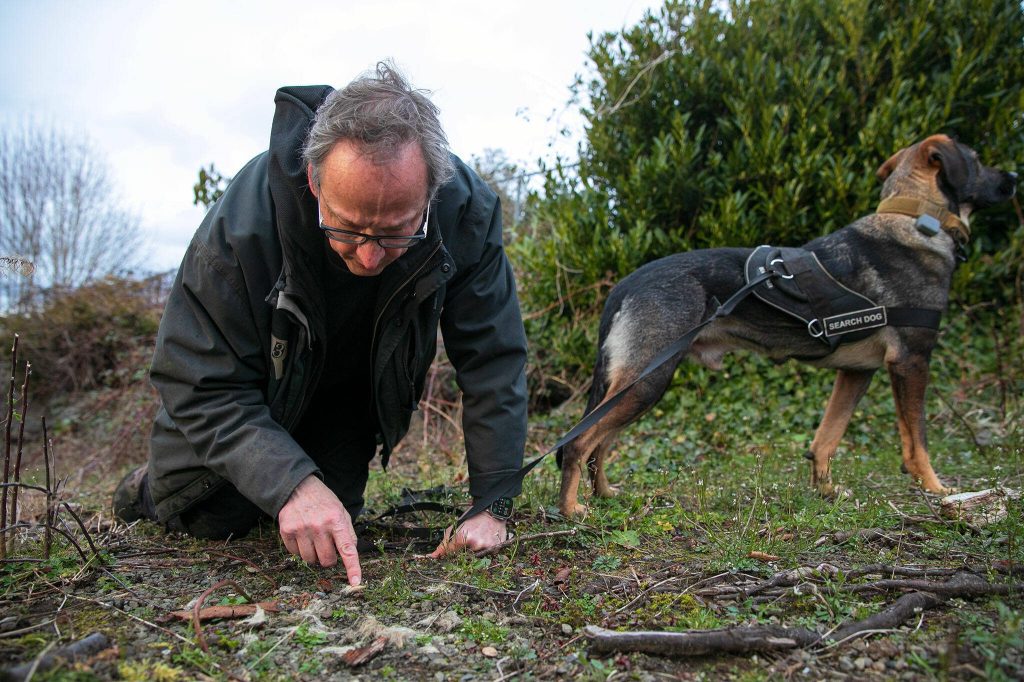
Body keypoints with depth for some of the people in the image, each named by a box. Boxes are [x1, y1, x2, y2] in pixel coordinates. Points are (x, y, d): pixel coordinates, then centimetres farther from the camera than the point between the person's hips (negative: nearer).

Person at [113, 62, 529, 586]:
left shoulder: (468, 210, -34)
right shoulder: (244, 221, -39)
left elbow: (494, 360, -26)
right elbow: (200, 383, -33)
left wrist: (493, 505, -28)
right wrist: (290, 484, -47)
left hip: (353, 393, 2)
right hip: (263, 381, -2)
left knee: (332, 518, 3)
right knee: (208, 519, 2)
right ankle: (155, 486, 37)